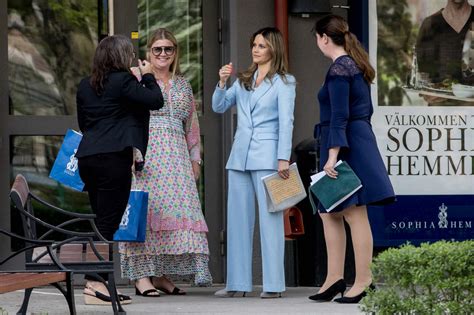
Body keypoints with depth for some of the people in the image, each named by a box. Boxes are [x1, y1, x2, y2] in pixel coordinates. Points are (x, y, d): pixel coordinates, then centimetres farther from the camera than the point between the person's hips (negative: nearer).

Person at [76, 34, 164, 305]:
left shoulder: (86, 86, 16)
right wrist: (148, 76, 8)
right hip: (114, 158, -8)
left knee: (102, 221, 13)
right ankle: (95, 285, -11)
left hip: (87, 157, 8)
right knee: (108, 223, -7)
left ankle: (97, 280, 12)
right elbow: (156, 100, -7)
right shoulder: (122, 81, -7)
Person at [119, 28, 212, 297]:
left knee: (176, 209, -1)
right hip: (144, 151, -5)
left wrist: (195, 158, 17)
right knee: (146, 207, -11)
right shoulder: (136, 77, 4)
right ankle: (142, 275, -12)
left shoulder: (183, 85, 20)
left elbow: (192, 125, 22)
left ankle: (162, 275, 3)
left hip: (176, 156, 5)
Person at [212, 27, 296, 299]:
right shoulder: (243, 81, 18)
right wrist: (222, 83, 0)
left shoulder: (283, 82, 2)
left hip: (267, 157, -6)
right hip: (240, 156, 6)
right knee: (238, 218, 5)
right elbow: (219, 107, 18)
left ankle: (274, 284, -6)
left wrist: (283, 159, -14)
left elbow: (286, 122, -6)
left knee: (270, 218, -6)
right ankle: (238, 283, 9)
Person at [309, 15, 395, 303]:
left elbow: (339, 116, -20)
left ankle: (363, 281, -5)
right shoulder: (355, 65, 15)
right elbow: (366, 109, 20)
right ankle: (335, 278, 13)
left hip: (345, 144, -10)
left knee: (354, 214, -7)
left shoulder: (338, 70, -14)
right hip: (360, 139, 10)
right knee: (329, 212, 13)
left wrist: (332, 155, -23)